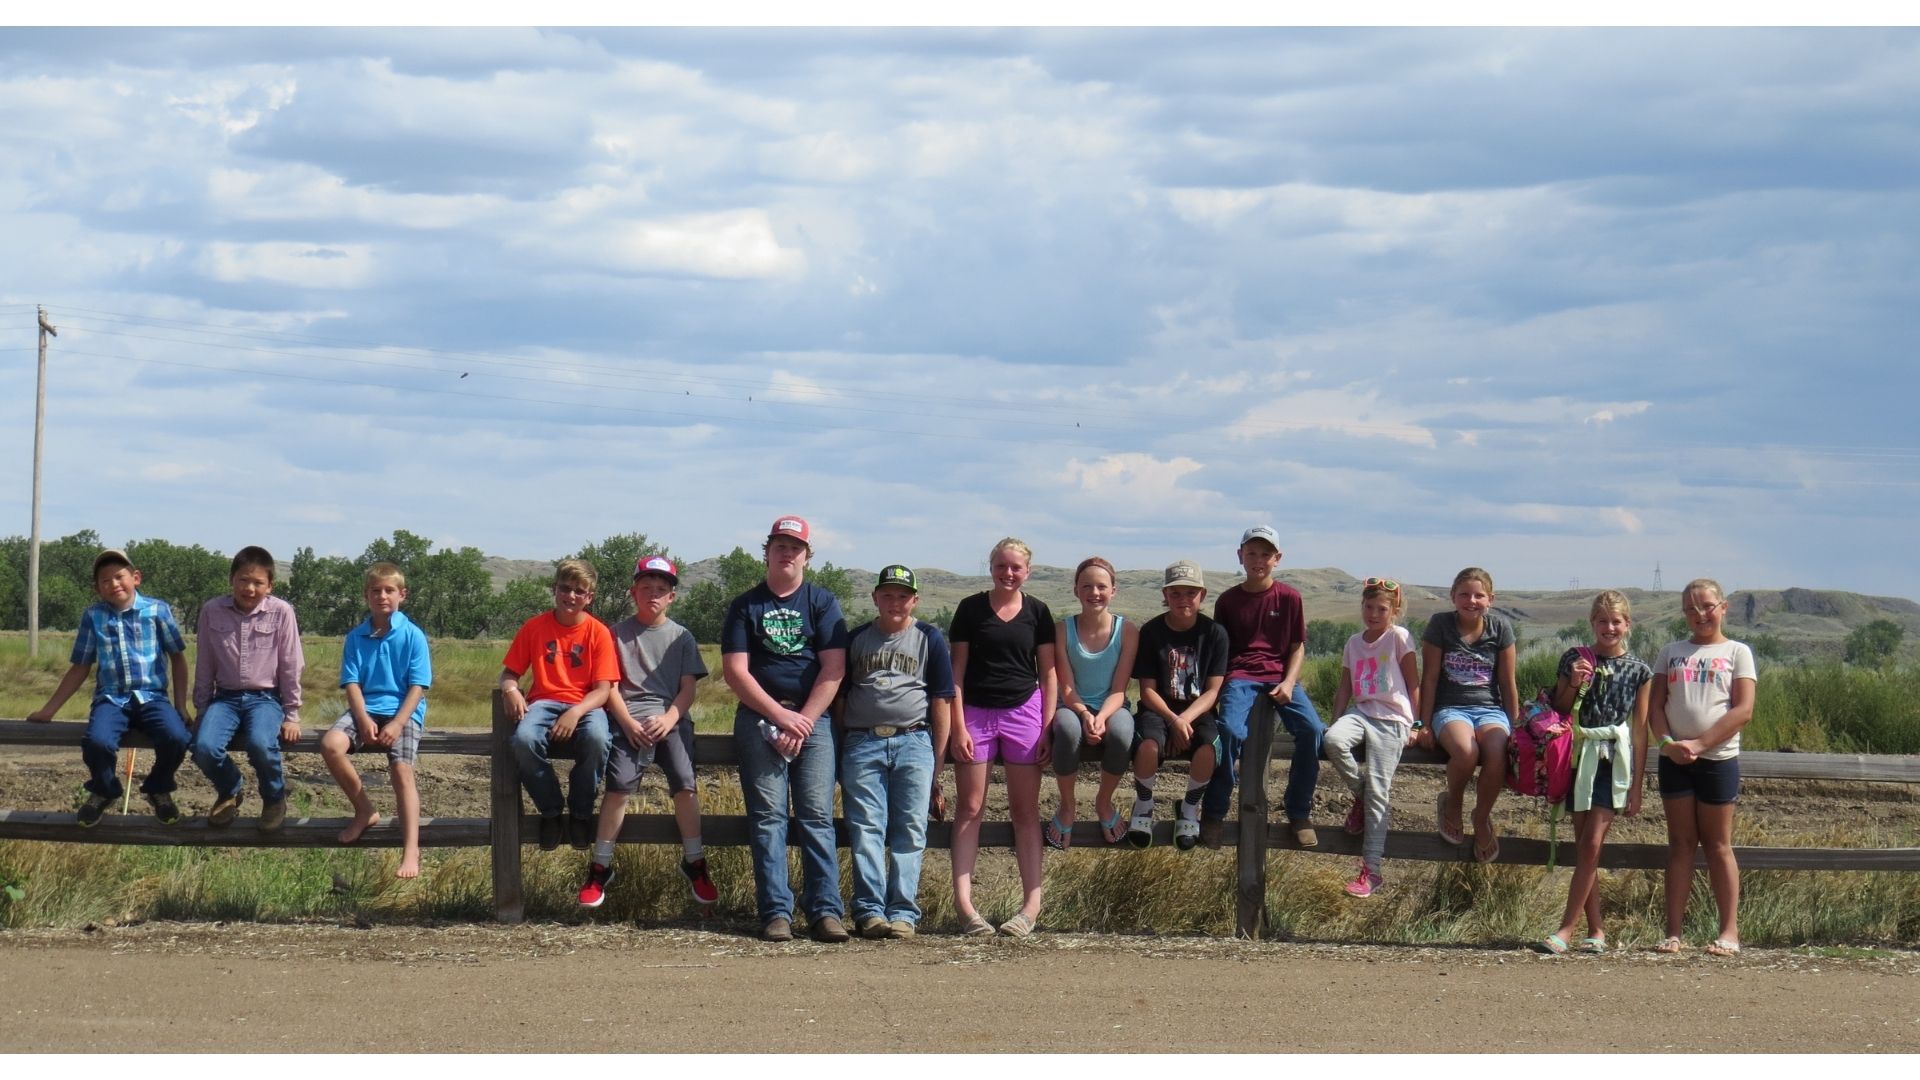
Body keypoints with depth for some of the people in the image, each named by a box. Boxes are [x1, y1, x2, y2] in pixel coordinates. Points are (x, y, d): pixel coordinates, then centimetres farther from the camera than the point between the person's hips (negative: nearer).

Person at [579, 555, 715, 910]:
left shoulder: (681, 637, 14)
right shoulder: (618, 633, 11)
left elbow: (688, 689, 8)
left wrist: (668, 720, -11)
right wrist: (629, 723, -11)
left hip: (671, 718, 1)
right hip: (629, 718, -1)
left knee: (685, 783, -19)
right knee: (620, 783, -22)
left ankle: (694, 864, -5)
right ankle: (600, 868, -16)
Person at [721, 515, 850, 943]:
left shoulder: (822, 603, 10)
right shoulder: (746, 606, 10)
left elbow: (833, 669, 1)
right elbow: (735, 670, 1)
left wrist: (803, 723, -8)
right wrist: (782, 716, -9)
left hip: (813, 717, 0)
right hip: (759, 718, 0)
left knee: (817, 816, -7)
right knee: (768, 817, -5)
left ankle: (825, 910, -9)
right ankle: (776, 912, -7)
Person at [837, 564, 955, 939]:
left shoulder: (929, 639, 12)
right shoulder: (856, 639, 15)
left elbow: (942, 701, 10)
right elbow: (839, 698, 16)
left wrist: (937, 759, 4)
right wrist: (838, 750, 9)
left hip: (914, 742, -1)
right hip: (862, 743, 1)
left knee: (910, 832, -4)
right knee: (866, 830, -6)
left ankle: (903, 912, -5)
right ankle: (869, 911, -7)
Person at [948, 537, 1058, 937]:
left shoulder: (1037, 613, 7)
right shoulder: (971, 609, 4)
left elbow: (1049, 674, 8)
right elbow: (958, 669, 2)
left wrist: (1048, 727, -1)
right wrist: (958, 726, -6)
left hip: (1023, 710, 1)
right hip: (976, 712, -1)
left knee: (1025, 810, 2)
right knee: (970, 809, -3)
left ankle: (1032, 904, 1)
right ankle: (963, 904, -7)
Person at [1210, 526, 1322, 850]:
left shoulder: (1289, 597, 7)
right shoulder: (1228, 601, 9)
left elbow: (1298, 647, 9)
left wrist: (1289, 682, -7)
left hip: (1280, 677, 1)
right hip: (1240, 677, -1)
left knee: (1312, 730, -26)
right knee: (1231, 730, -32)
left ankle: (1299, 813, -9)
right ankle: (1213, 814, -17)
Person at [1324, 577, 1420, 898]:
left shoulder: (1399, 637, -1)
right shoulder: (1354, 643, 14)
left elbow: (1413, 684, 1)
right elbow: (1345, 688, 17)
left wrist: (1415, 724, -1)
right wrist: (1335, 723, 10)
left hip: (1391, 718, -5)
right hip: (1361, 712, 5)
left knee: (1378, 790, -11)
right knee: (1334, 741, -31)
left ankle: (1371, 870, -9)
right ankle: (1360, 794, -2)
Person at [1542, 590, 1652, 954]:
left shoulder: (1638, 671, 4)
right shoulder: (1574, 660, 6)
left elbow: (1640, 730, 5)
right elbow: (1558, 713, 10)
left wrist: (1637, 786, 2)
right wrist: (1572, 685, -10)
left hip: (1614, 761, -2)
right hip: (1579, 757, 2)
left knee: (1592, 845, -11)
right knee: (1583, 846, 3)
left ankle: (1567, 928, -10)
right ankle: (1595, 929, 9)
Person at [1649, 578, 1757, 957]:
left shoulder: (1737, 652, 2)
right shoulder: (1671, 653, 12)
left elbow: (1743, 710, -7)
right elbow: (1655, 705, 6)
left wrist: (1699, 744, -15)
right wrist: (1667, 741, -13)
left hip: (1718, 758, -3)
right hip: (1674, 758, 3)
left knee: (1718, 845, 2)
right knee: (1681, 843, 4)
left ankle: (1729, 933, 4)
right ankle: (1673, 933, 2)